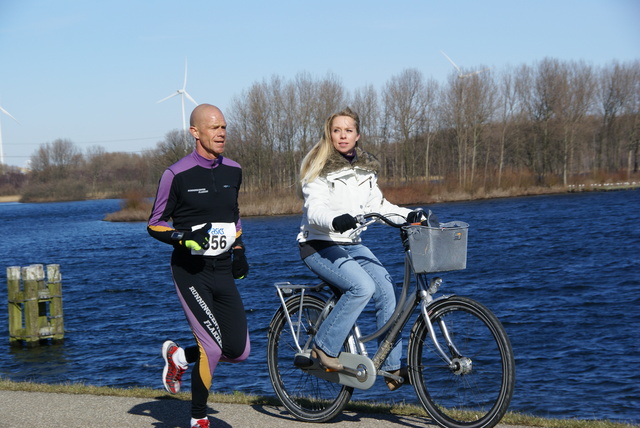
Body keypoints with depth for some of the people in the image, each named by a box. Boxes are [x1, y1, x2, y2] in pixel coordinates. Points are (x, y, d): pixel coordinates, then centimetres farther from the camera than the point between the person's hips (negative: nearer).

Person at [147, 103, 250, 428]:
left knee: (239, 351, -1)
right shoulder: (177, 175, -9)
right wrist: (183, 238, -21)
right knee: (213, 348, -13)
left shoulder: (233, 171, 8)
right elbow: (154, 224, -3)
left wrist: (239, 251, 12)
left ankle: (179, 357, 27)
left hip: (222, 271, 6)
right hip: (190, 271, -6)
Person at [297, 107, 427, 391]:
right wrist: (336, 220, -42)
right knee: (362, 286, -28)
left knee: (386, 289, -15)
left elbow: (377, 205, 14)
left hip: (351, 245, 6)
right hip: (319, 246, -6)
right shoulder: (320, 168, -10)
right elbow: (314, 211, -20)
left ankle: (393, 367, -11)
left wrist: (409, 215, 0)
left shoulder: (365, 167, 9)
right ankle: (324, 348, -15)